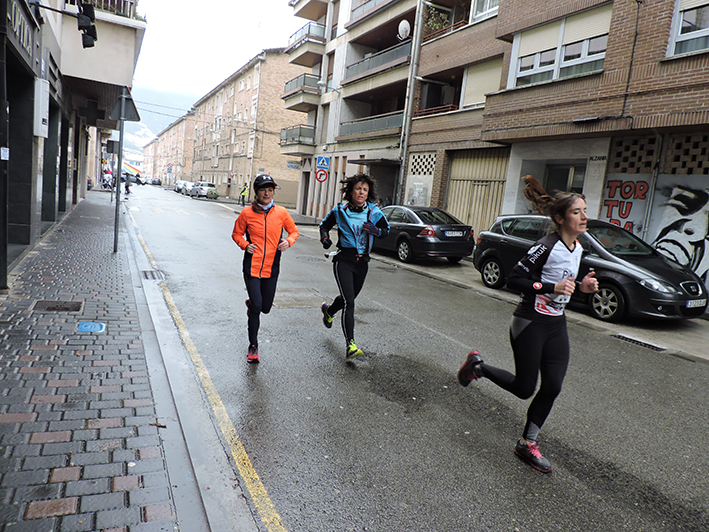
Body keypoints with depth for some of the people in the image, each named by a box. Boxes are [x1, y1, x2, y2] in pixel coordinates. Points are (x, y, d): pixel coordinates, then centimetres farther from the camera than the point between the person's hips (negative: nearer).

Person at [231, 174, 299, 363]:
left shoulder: (281, 212, 0)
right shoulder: (247, 213, -3)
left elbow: (294, 231, 13)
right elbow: (236, 233, 10)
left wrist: (288, 241, -8)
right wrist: (245, 245, -9)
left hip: (271, 267, 2)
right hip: (252, 266, -2)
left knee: (265, 308, 10)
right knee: (256, 307, -7)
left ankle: (251, 304, 49)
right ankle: (253, 347, 12)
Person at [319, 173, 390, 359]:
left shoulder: (373, 211, 2)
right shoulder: (340, 210, -3)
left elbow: (386, 229, 12)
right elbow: (324, 225, 10)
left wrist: (376, 230, -11)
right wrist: (324, 238, -11)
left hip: (362, 261, 4)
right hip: (344, 260, -4)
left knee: (350, 297, 19)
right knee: (349, 301, -15)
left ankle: (329, 311, 54)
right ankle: (350, 345, -14)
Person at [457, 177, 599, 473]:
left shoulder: (577, 248, 7)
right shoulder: (546, 247, -19)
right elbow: (514, 280, -20)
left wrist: (581, 286, 0)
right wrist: (553, 287, -26)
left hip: (556, 325, 8)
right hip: (530, 323, -7)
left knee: (552, 387, 4)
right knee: (524, 389, 2)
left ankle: (527, 444, 20)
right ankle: (478, 365, 26)